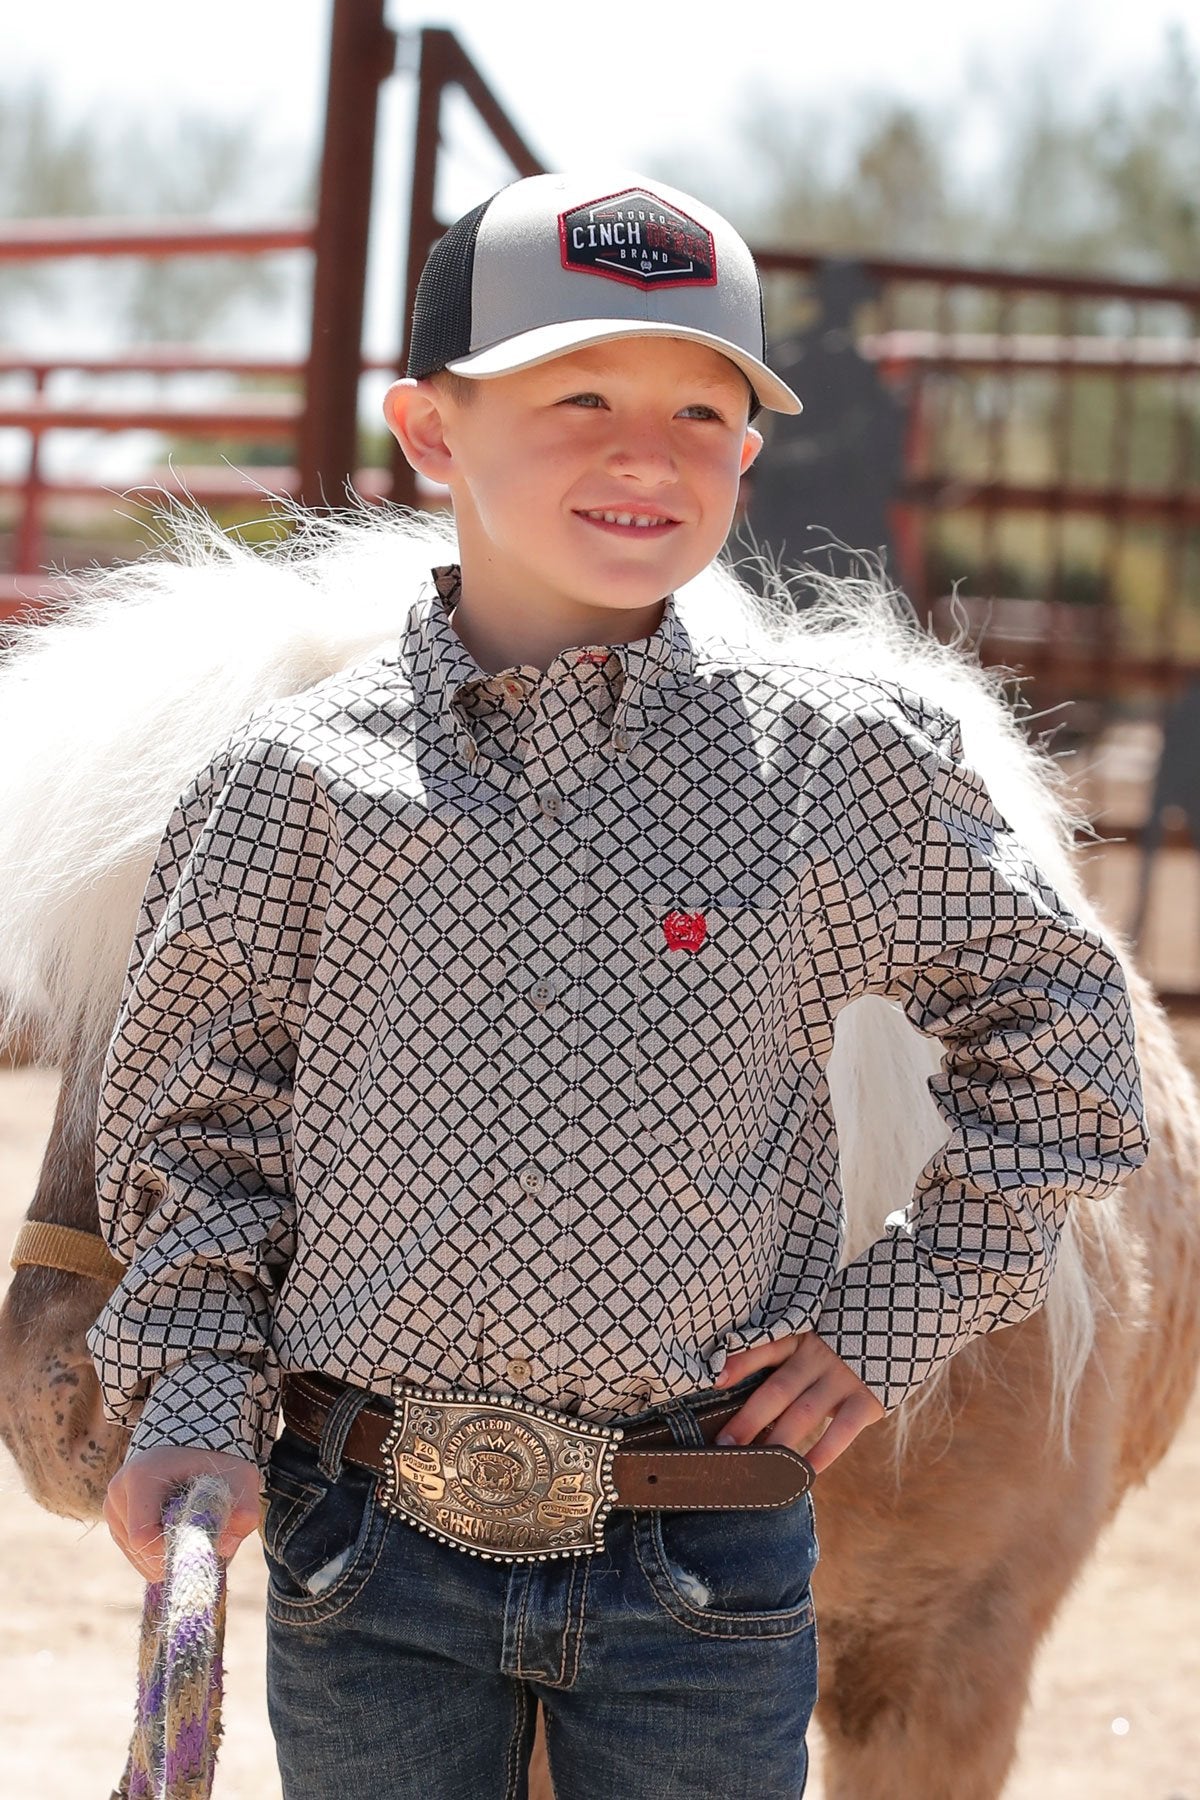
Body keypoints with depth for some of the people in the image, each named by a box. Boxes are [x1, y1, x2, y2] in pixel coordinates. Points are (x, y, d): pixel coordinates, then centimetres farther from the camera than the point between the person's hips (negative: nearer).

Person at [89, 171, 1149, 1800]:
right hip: (370, 1553, 0)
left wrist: (899, 1320, 5)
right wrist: (191, 1402, -7)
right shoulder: (295, 783, -1)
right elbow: (198, 1130, 7)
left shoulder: (837, 765, -1)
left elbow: (1056, 1031, 11)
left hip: (703, 1568, 0)